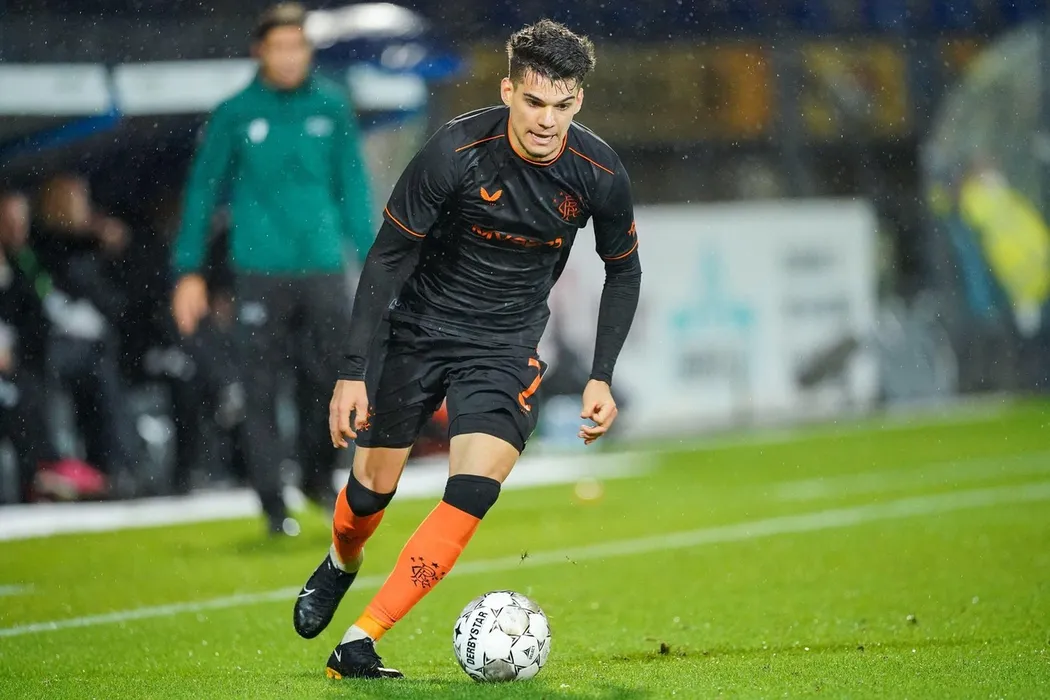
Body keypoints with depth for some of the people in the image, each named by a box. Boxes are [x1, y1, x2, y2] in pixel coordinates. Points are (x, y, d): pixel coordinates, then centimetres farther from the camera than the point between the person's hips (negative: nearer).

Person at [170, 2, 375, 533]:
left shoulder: (331, 106, 5)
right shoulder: (235, 115, -1)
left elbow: (353, 185, 11)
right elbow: (202, 191, 4)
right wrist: (188, 270, 1)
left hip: (323, 269, 2)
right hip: (260, 271, -2)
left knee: (331, 379, 2)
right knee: (261, 390, -1)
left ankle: (318, 477, 24)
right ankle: (272, 502, 6)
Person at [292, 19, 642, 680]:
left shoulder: (601, 174, -15)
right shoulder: (457, 151, -23)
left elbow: (624, 272, 4)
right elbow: (388, 256, -15)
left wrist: (601, 378, -2)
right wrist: (353, 373, -18)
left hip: (507, 344, 1)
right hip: (419, 325, -1)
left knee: (473, 494, -18)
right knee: (373, 487, 9)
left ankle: (358, 645, -14)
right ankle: (340, 564, 46)